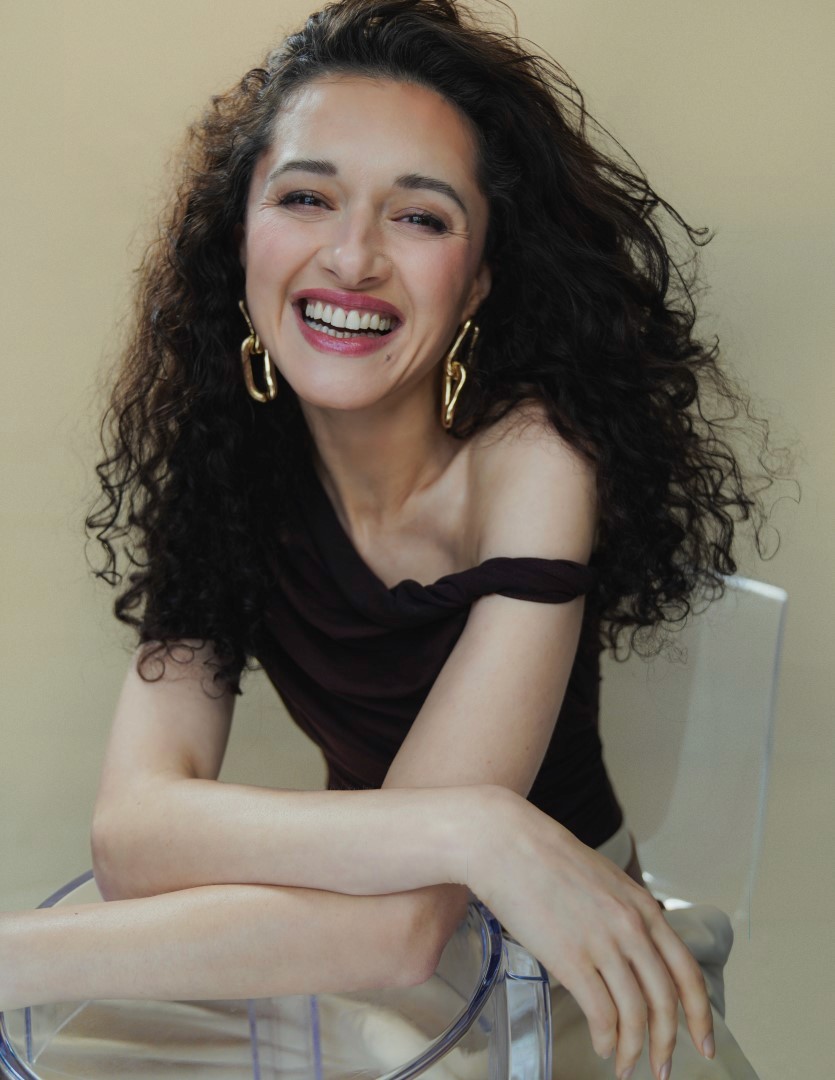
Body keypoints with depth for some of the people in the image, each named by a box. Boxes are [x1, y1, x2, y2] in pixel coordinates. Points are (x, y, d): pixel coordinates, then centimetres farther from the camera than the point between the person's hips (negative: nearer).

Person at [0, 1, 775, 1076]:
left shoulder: (533, 457, -22)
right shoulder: (230, 460, -8)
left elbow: (396, 924, -28)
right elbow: (130, 835, -20)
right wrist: (468, 826, -33)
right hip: (350, 973, 2)